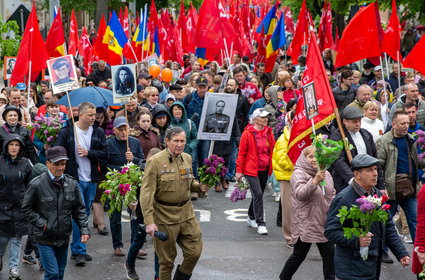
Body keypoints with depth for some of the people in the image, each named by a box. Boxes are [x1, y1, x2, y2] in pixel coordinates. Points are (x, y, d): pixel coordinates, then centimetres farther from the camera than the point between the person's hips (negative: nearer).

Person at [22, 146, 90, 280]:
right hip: (45, 239, -4)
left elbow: (79, 209, 7)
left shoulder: (72, 184, 1)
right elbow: (26, 209, -3)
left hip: (64, 238, 4)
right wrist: (41, 224, -12)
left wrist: (84, 229, -4)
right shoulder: (37, 184, -11)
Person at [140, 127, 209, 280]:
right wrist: (149, 221, -24)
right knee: (167, 260, 5)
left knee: (194, 252, 5)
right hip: (164, 216, -5)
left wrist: (199, 186, 0)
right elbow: (146, 193, -16)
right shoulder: (155, 161, -13)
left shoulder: (187, 159, 6)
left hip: (186, 212, 5)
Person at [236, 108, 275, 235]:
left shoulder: (268, 132, 4)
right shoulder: (248, 133, -10)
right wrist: (239, 170, -4)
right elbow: (241, 153, -6)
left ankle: (251, 217, 35)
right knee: (258, 194, -13)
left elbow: (272, 149, 12)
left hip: (265, 169, 6)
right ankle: (260, 224, -9)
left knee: (258, 194, 15)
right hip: (251, 169, -6)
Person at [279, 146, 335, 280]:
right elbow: (300, 194, -27)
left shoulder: (325, 173, 10)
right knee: (299, 255, 5)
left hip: (324, 222, 6)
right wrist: (315, 181, -39)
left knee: (329, 254, 6)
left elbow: (332, 194, 23)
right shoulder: (299, 174, -11)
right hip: (305, 223, -6)